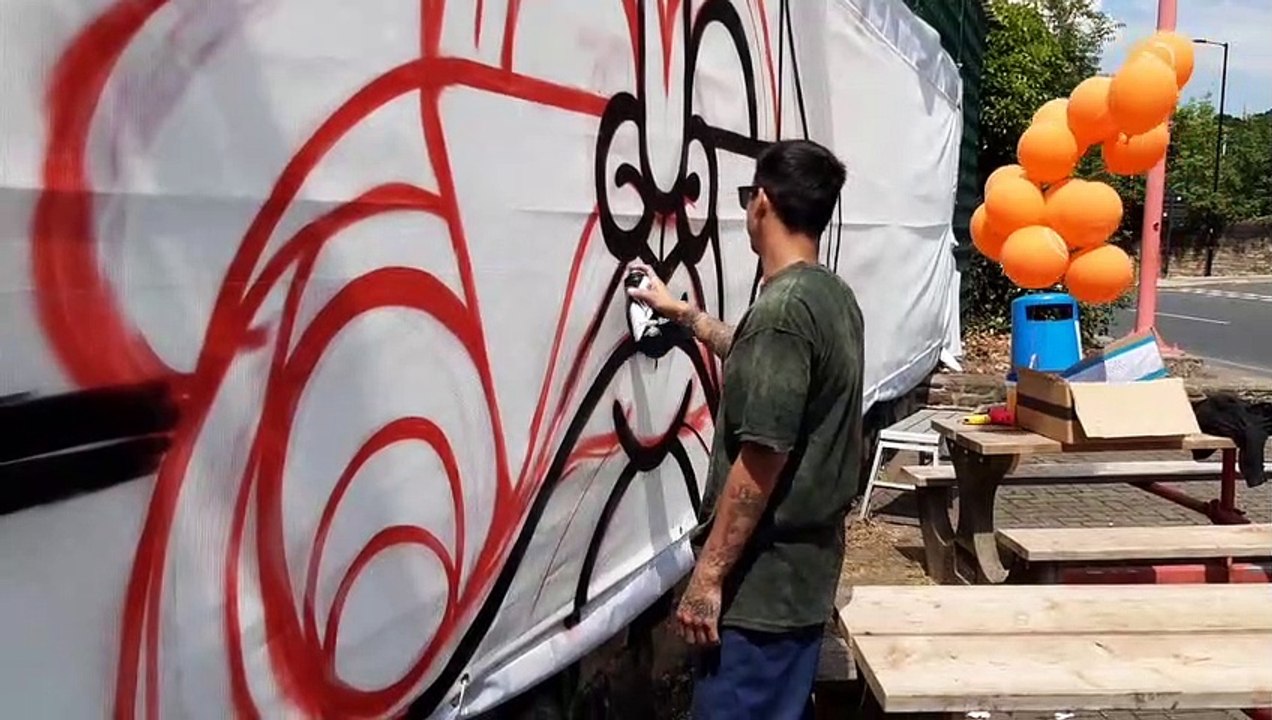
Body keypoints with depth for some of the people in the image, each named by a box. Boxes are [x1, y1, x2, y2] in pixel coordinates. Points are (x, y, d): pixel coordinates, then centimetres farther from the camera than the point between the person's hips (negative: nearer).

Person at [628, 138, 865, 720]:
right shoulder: (834, 297, 8)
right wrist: (684, 314, 36)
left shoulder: (782, 308, -22)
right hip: (806, 563, 10)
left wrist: (707, 575, -19)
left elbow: (762, 460, -25)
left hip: (763, 580, -10)